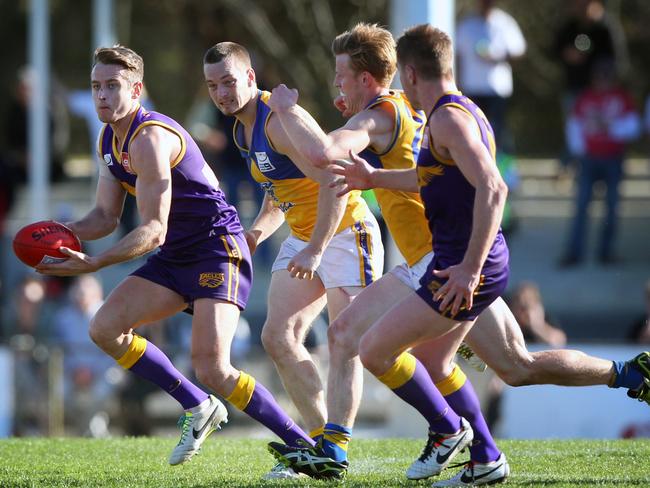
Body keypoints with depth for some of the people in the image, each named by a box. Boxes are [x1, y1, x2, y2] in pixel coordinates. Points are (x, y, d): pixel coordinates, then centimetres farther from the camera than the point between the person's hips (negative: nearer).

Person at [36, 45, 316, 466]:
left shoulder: (150, 138, -21)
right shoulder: (108, 140, 9)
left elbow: (154, 231, -23)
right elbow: (106, 216, 12)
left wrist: (94, 264, -30)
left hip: (217, 248, -9)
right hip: (174, 257, 9)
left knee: (211, 367, -22)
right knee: (105, 328, -7)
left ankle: (305, 446, -11)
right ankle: (198, 408, 7)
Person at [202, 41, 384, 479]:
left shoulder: (279, 121, -21)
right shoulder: (243, 130, 10)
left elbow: (333, 184, -27)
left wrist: (315, 250, -30)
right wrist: (258, 231, 5)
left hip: (344, 232, -9)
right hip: (302, 237, 9)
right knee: (278, 337, -1)